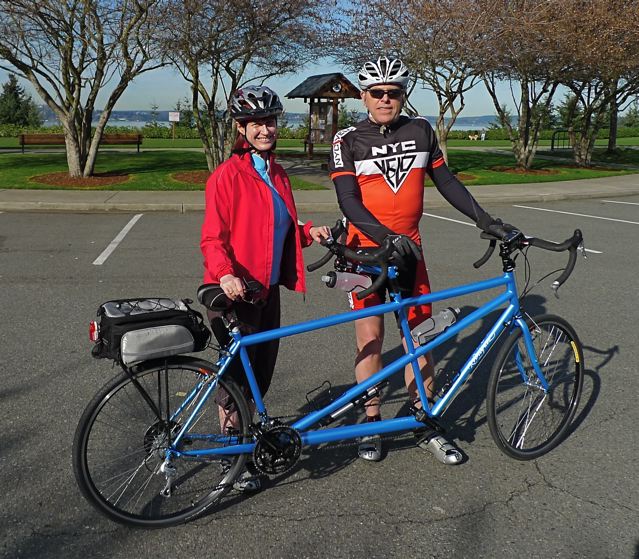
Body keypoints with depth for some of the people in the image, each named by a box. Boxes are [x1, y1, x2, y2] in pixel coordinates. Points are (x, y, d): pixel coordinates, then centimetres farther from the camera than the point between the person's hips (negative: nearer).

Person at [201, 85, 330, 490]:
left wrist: (308, 233, 4)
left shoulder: (277, 174, 13)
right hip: (234, 292, -7)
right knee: (237, 377, 1)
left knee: (261, 374, 14)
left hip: (268, 289, 7)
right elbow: (213, 238, -14)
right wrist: (225, 274, -31)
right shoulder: (229, 174, -11)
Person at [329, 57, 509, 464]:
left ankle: (425, 426, 17)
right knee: (370, 338, 3)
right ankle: (372, 423, 18)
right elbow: (349, 201, -14)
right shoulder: (348, 140, -5)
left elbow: (446, 181, 10)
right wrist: (387, 237, -27)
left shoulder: (421, 131, 4)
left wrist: (483, 218, 1)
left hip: (409, 249, 3)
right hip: (365, 250, -2)